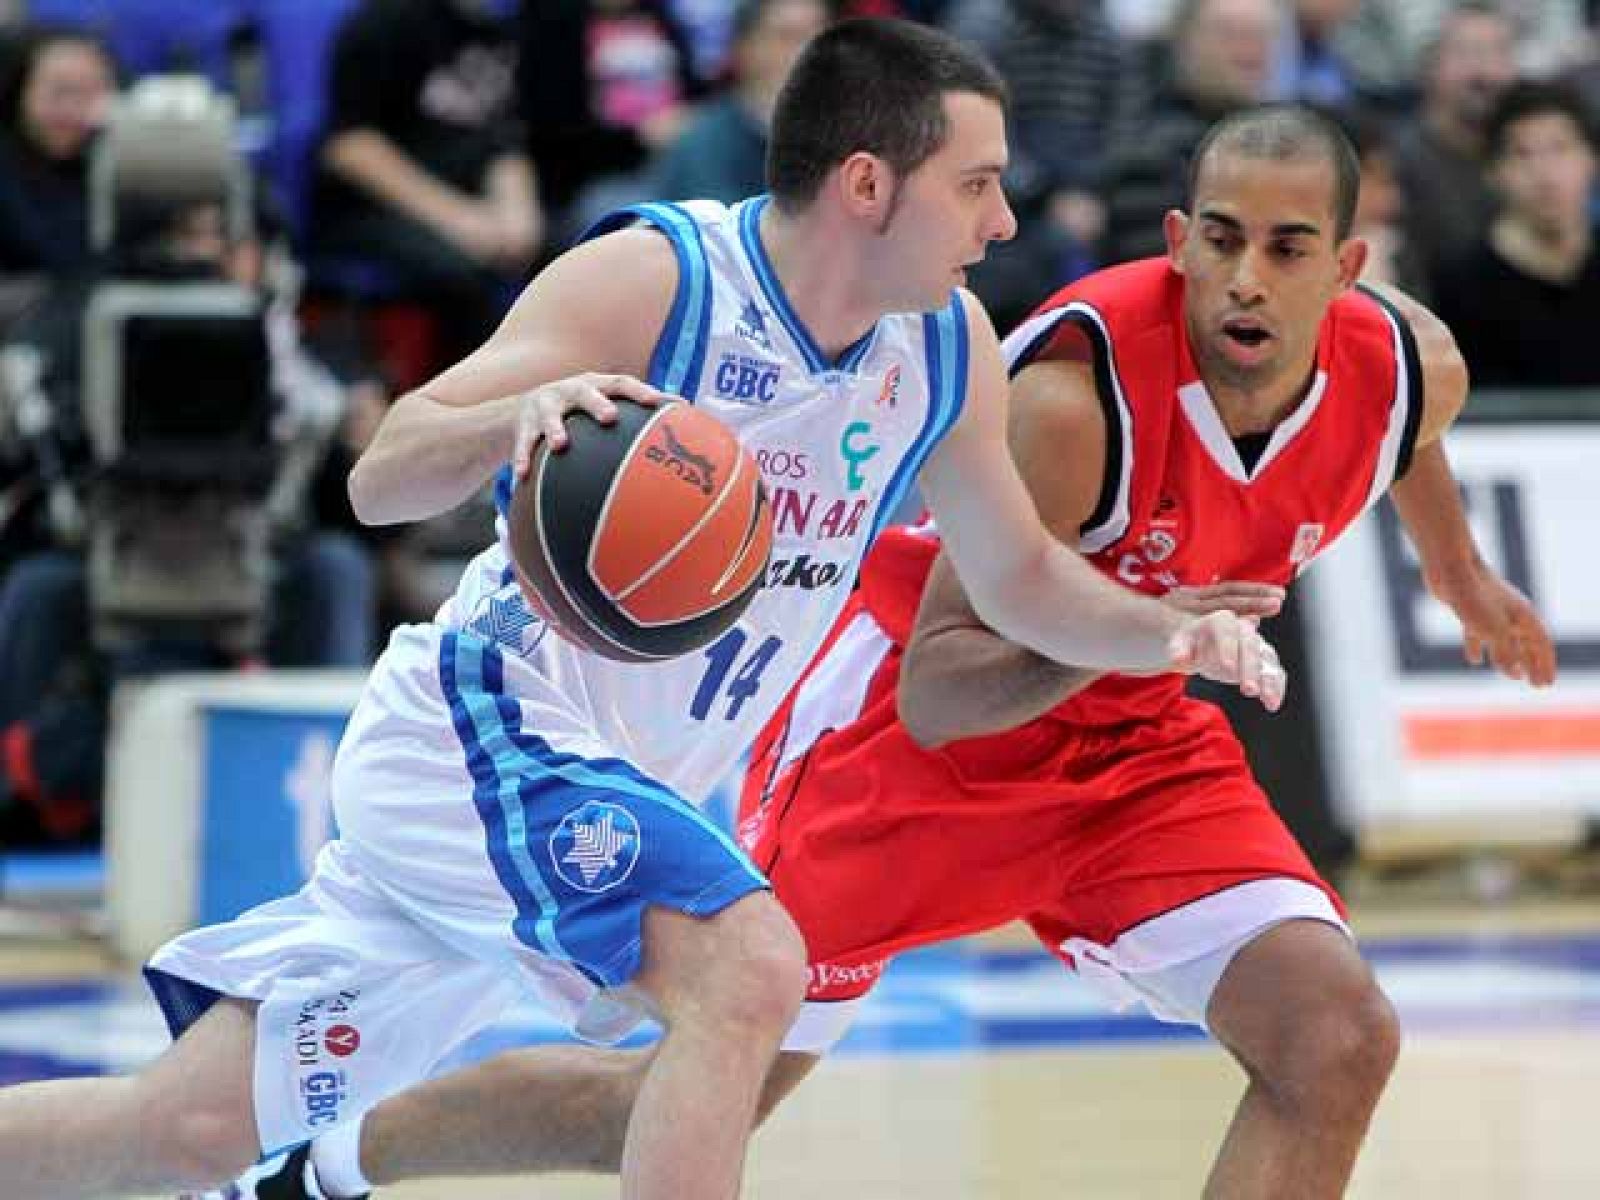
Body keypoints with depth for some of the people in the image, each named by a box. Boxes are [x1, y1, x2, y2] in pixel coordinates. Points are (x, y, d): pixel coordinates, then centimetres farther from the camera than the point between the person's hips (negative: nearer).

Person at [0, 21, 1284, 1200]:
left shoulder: (949, 350, 1)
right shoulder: (652, 280, -19)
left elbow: (1020, 579, 16)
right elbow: (382, 480, -22)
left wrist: (1169, 632, -4)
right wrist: (519, 411, -43)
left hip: (608, 791, 7)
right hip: (478, 726, -7)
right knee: (745, 966, -28)